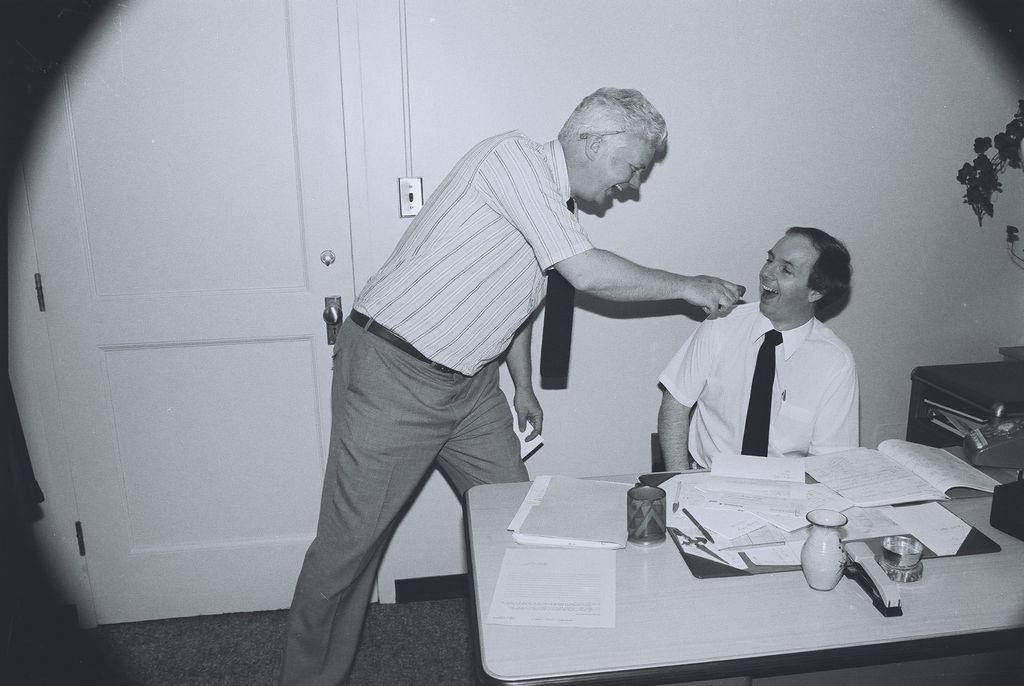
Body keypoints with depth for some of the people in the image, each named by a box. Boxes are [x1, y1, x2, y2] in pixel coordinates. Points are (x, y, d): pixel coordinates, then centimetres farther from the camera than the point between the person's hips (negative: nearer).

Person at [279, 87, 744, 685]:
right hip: (393, 372, -8)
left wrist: (524, 386, 27)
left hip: (469, 384, 9)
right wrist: (685, 286, -11)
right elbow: (586, 272, -24)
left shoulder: (554, 206, 11)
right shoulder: (512, 155, -17)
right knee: (351, 541, 1)